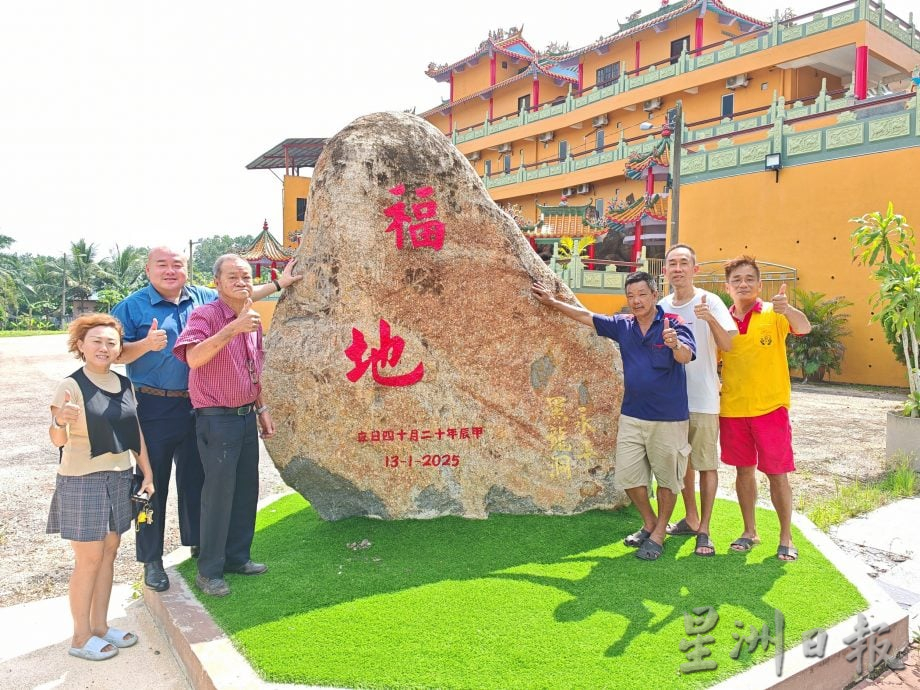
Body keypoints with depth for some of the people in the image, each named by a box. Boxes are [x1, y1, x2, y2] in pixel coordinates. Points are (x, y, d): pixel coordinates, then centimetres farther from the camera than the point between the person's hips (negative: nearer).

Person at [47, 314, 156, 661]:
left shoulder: (124, 384, 4)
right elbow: (58, 440, -22)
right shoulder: (71, 386, -14)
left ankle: (100, 625, 29)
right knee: (89, 560, 3)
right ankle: (81, 637, 19)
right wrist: (61, 423, -44)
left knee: (108, 553, 15)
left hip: (120, 478, 6)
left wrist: (148, 474, 8)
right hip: (82, 482, -6)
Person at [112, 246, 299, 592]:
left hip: (196, 407, 4)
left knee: (195, 477, 17)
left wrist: (279, 283, 23)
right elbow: (116, 355, -7)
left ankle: (196, 541, 35)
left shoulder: (203, 298, 7)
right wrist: (146, 344, -24)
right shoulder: (132, 307, -5)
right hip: (154, 409, -4)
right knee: (153, 483, 4)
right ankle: (151, 560, 17)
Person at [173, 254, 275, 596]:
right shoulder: (205, 315, -14)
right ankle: (209, 571, 14)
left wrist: (261, 408, 20)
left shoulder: (253, 319, 10)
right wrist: (233, 328, -39)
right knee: (219, 492, -1)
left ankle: (236, 557, 30)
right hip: (216, 418, -8)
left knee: (246, 489, 14)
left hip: (246, 416, 8)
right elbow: (193, 358, -33)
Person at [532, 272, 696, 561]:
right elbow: (585, 316, 12)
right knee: (628, 476, 11)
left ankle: (659, 533, 26)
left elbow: (686, 356, -28)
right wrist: (553, 302, 16)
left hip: (669, 419, -5)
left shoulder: (673, 323, -12)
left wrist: (675, 344, -50)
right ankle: (649, 523, 33)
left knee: (667, 478, 9)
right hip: (631, 416, 5)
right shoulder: (623, 325, 3)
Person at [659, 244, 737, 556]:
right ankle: (691, 519, 33)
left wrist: (710, 320, -36)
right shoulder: (662, 307, 5)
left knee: (706, 464, 1)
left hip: (703, 398, -5)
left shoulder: (710, 302, -9)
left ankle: (704, 530, 12)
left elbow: (727, 345, -19)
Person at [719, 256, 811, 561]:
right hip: (732, 410, 3)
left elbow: (804, 328, -26)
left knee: (777, 474, 4)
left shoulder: (773, 315, -5)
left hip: (770, 408, -3)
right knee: (743, 470, 13)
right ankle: (749, 531, 28)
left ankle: (786, 537, 20)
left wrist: (786, 308, -46)